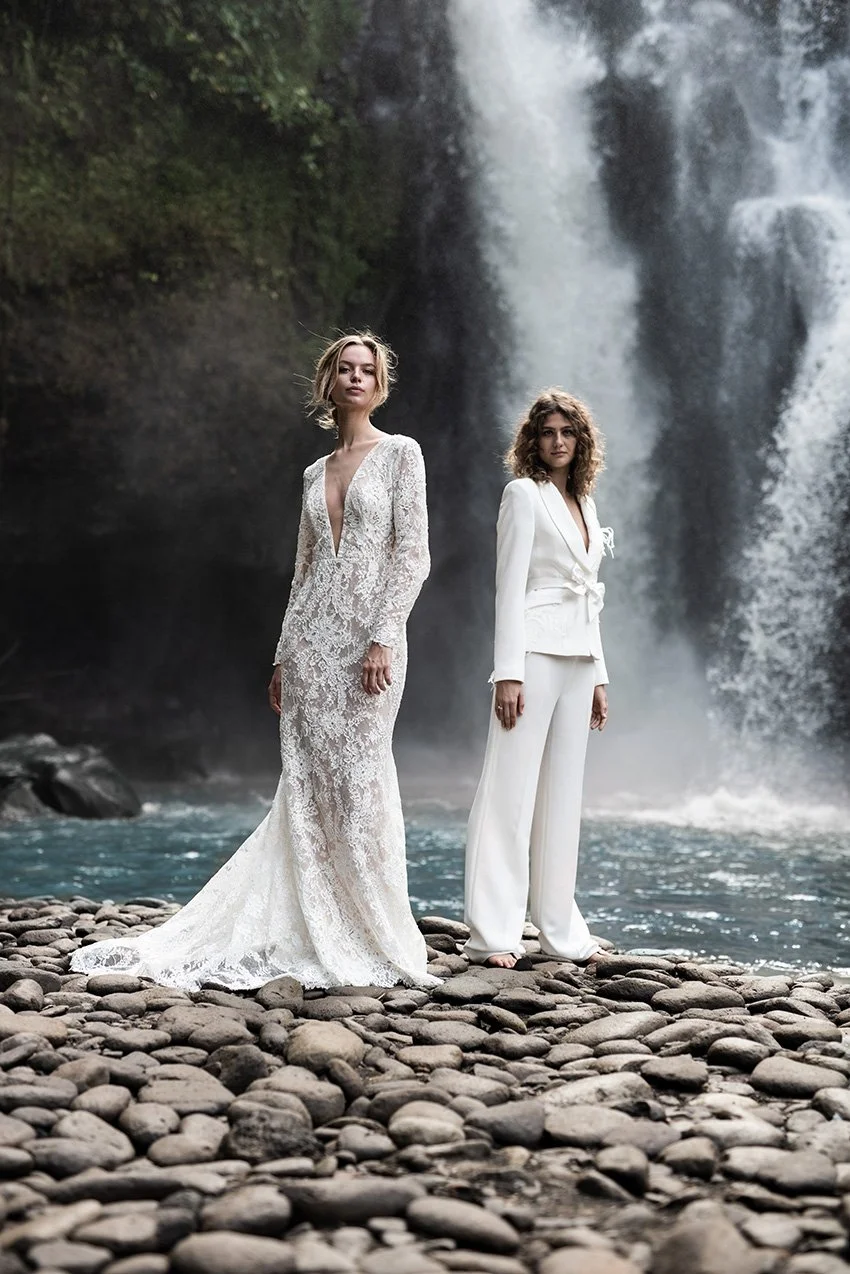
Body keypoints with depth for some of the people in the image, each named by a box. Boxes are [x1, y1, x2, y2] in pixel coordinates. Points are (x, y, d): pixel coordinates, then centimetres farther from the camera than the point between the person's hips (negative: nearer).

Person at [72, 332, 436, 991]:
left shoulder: (400, 453, 1)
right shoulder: (317, 472, 17)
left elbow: (413, 555, -7)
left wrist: (384, 639, -16)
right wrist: (283, 656, 11)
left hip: (369, 636, -5)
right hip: (311, 638, 5)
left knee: (360, 784, -7)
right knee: (306, 787, 2)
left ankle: (372, 941, 2)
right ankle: (310, 936, 7)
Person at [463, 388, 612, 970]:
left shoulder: (585, 504, 19)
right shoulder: (525, 493, -2)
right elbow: (510, 586, -9)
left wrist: (598, 676, 17)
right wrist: (509, 672, -16)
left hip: (578, 659, 7)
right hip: (535, 652, -7)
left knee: (563, 793, 10)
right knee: (511, 790, -7)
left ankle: (561, 929, 16)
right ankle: (493, 933, -5)